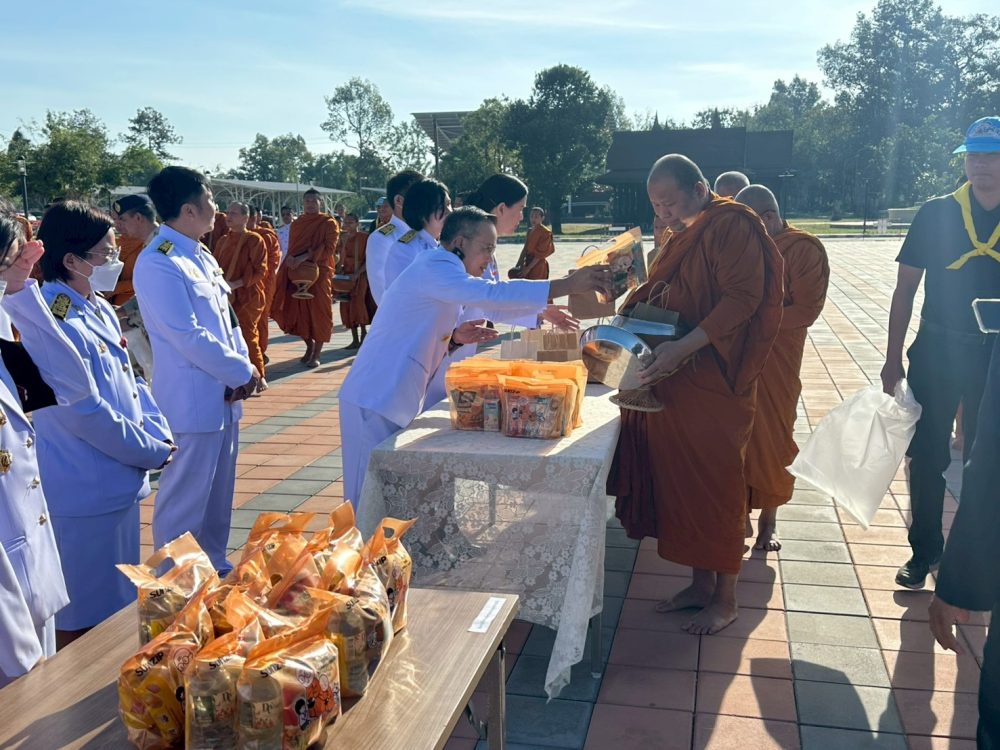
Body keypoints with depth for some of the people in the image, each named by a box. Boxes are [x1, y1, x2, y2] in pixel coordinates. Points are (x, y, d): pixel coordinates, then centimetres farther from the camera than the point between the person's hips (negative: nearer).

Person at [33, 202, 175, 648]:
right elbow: (86, 414, -24)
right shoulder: (56, 323, -22)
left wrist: (161, 434, 1)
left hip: (120, 482, 10)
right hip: (84, 494, -10)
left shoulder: (100, 309, 8)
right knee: (82, 616, 6)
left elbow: (130, 382, 15)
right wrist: (154, 452, -13)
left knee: (117, 601, 23)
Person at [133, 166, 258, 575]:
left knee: (219, 494, 20)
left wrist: (243, 366, -3)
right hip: (192, 401, -9)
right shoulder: (157, 264, -17)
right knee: (184, 502, 1)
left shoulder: (201, 256, 11)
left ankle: (214, 566, 34)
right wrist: (243, 373, -13)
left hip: (223, 395, 9)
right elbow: (188, 337, -21)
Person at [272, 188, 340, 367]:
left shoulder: (329, 223, -2)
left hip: (319, 273, -4)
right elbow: (291, 248, 15)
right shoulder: (296, 223, 13)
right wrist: (291, 259, -8)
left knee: (318, 312, -3)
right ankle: (309, 344, 26)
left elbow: (329, 248, -12)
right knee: (298, 311, 3)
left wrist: (304, 257, -21)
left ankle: (316, 354, 6)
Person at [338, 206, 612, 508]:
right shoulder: (435, 265, -14)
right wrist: (567, 285, -30)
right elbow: (491, 294, -30)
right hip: (377, 402, -10)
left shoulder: (440, 271, 19)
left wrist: (455, 337, 1)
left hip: (396, 401, 10)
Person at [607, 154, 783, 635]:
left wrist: (684, 346, -29)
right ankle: (701, 585, 25)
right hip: (675, 378, 8)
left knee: (715, 485, 1)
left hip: (716, 380, -8)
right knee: (684, 480, 11)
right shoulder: (683, 235, 16)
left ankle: (725, 598, 15)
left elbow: (743, 297, -21)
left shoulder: (733, 226, -11)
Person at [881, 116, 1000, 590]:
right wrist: (893, 358, -4)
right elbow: (905, 290, 0)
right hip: (937, 351, -1)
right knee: (926, 456, 6)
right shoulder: (936, 214, -2)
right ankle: (925, 551, 22)